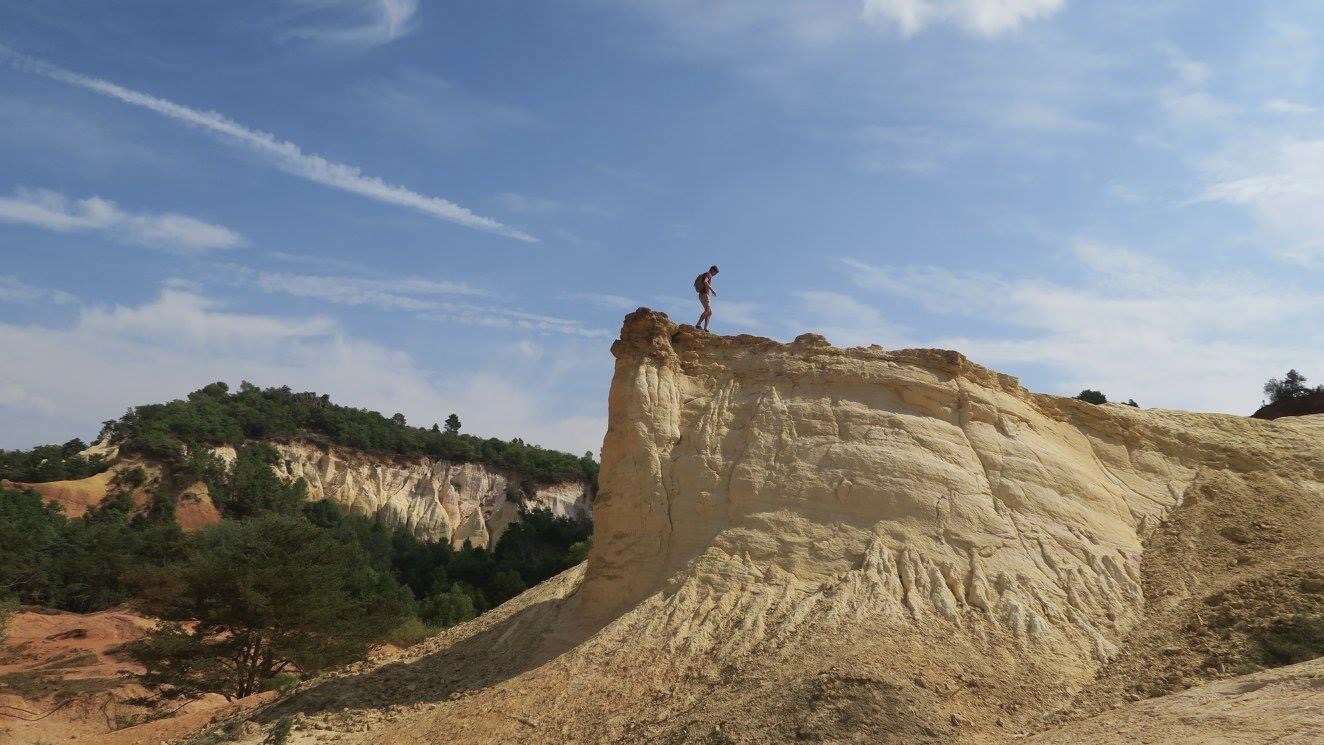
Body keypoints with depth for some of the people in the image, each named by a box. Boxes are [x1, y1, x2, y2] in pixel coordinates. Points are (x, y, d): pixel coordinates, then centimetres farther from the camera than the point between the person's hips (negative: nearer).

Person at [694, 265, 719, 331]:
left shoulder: (706, 275, 26)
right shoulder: (708, 274, -4)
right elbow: (705, 282, -26)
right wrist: (712, 289, -23)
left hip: (703, 295, 10)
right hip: (704, 294, -10)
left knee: (710, 312, 4)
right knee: (707, 310, -21)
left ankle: (705, 328, -6)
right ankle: (698, 325, -30)